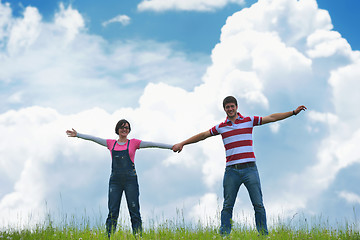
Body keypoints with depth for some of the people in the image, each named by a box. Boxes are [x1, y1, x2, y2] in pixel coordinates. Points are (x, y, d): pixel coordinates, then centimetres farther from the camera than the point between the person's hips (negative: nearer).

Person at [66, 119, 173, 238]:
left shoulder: (133, 143, 7)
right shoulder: (111, 143, 15)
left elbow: (152, 144, 2)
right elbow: (94, 139, 17)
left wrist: (173, 146, -3)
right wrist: (77, 134, 18)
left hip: (130, 179, -2)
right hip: (115, 180, 2)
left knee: (134, 212, -4)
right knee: (112, 213, -2)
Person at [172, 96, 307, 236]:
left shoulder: (248, 121, 8)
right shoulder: (221, 127, 11)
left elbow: (271, 118, 8)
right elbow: (203, 135, 18)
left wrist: (294, 112, 6)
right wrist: (182, 144, 19)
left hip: (249, 168, -1)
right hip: (231, 170, 1)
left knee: (258, 204, -3)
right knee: (227, 206, -1)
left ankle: (263, 234, 0)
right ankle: (224, 235, 1)